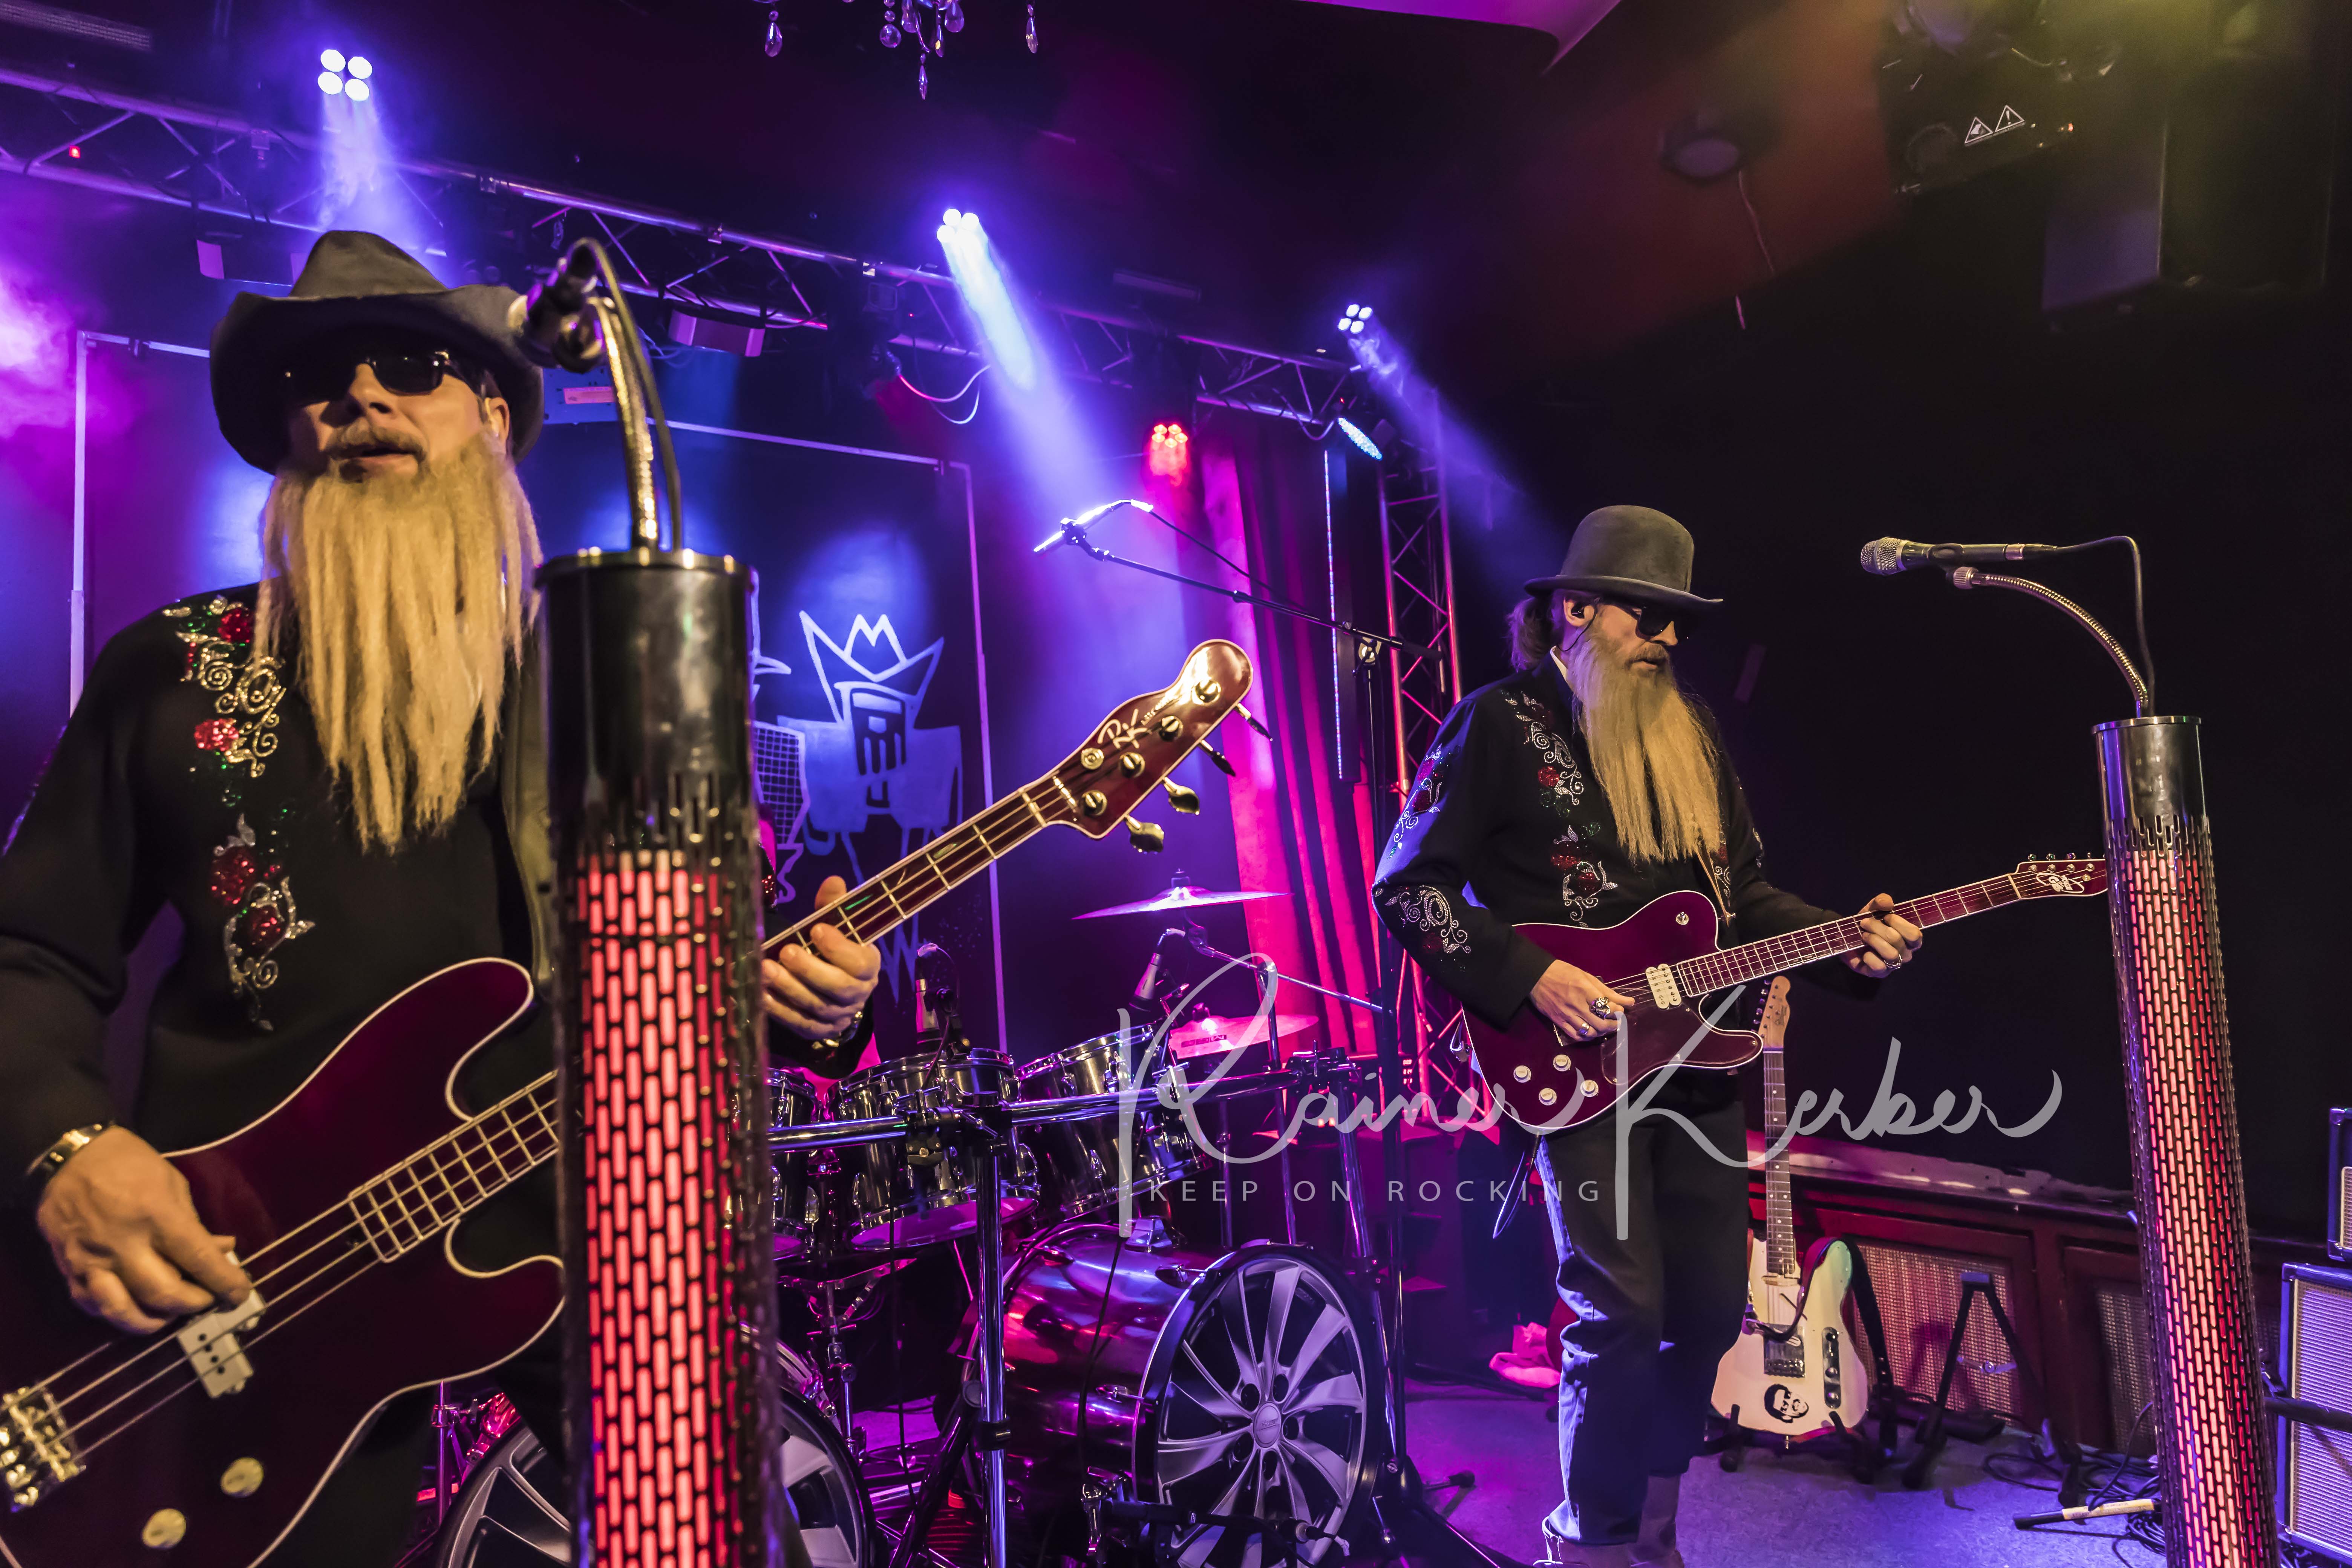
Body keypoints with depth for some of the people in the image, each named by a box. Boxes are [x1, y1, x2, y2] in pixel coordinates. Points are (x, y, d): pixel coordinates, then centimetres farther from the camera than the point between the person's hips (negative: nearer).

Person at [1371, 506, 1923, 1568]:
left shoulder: (1688, 734, 14)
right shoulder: (1503, 723, -6)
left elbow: (1742, 894, 18)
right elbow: (1408, 884, -10)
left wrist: (1847, 942, 2)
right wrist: (1531, 979, -18)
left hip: (1693, 1061, 7)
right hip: (1572, 1063, -7)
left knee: (1711, 1304, 11)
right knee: (1623, 1312, -8)